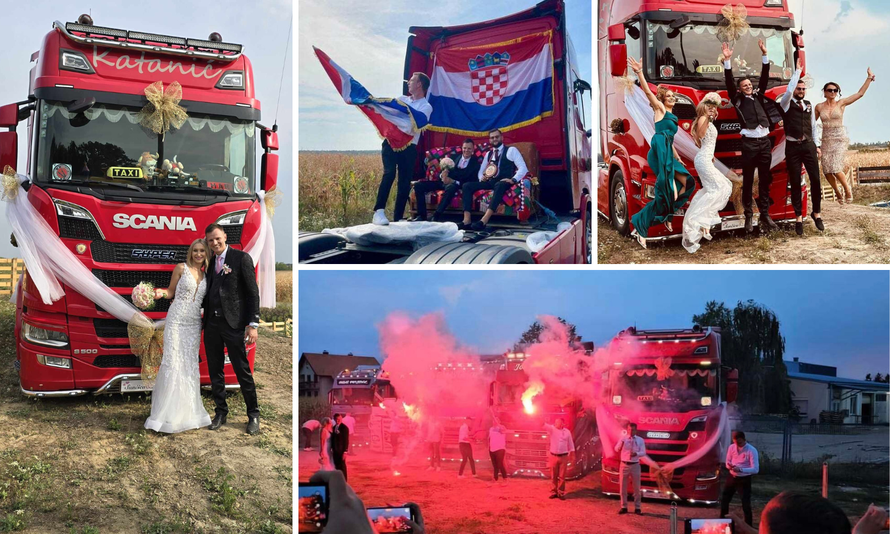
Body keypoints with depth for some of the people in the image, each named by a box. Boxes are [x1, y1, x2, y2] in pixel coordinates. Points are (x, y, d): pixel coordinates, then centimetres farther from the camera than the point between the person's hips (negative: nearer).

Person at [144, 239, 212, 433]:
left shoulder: (206, 275, 11)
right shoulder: (181, 268, -1)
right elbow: (171, 291, 3)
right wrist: (162, 292, -16)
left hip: (194, 323, 4)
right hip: (177, 320, -4)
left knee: (190, 365, 8)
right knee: (173, 363, -7)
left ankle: (188, 412, 15)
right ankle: (168, 413, -1)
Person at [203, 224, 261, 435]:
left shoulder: (241, 258, -4)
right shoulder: (210, 262, 13)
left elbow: (253, 293, -7)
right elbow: (209, 292, 15)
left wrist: (253, 324, -13)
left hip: (233, 323, -5)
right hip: (212, 324, 6)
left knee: (242, 370, -1)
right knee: (215, 371, 10)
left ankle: (253, 414, 11)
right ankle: (221, 412, 22)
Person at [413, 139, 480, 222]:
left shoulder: (475, 163, 4)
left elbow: (472, 181, -10)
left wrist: (454, 181, -23)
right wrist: (442, 174, -15)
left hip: (456, 184, -5)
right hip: (445, 181, 5)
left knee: (451, 187, -43)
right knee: (418, 185, -11)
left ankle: (436, 216, -39)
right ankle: (421, 215, -11)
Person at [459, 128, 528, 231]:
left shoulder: (511, 150, 6)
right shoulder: (488, 154, 23)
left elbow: (523, 168, -5)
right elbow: (480, 171, 25)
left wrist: (513, 180, -21)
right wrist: (482, 178, 0)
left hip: (504, 183, -6)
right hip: (490, 182, 6)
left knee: (499, 185, -42)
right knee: (467, 186, -16)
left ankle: (484, 220, -54)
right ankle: (467, 220, -30)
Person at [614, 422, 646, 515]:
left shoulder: (640, 440, 0)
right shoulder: (623, 439, -1)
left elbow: (643, 452, -6)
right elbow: (616, 449, -13)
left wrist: (636, 454, -27)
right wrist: (620, 445, -36)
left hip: (635, 465, 0)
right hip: (624, 465, 0)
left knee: (637, 487, 6)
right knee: (623, 486, 6)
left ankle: (637, 508, 15)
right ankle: (624, 507, 16)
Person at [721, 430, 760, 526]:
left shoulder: (752, 451, -19)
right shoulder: (732, 447, -3)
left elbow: (756, 469, -22)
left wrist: (740, 469, -34)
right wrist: (730, 466, -18)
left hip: (744, 479, -6)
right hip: (732, 477, 6)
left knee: (746, 504, -3)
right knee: (724, 499, 16)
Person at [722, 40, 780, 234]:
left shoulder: (759, 96, 19)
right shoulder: (738, 100, 8)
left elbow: (764, 78, 13)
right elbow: (729, 83, -2)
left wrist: (765, 55, 8)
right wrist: (727, 61, -10)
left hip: (765, 141, 4)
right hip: (749, 142, -4)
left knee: (765, 180, 6)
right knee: (748, 181, 1)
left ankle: (765, 216, 10)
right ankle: (748, 216, 5)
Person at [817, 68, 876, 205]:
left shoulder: (841, 103, 2)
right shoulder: (819, 107, 6)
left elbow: (860, 93, 1)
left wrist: (869, 78, 0)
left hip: (840, 139, -2)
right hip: (826, 140, 2)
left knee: (836, 169, -17)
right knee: (826, 170, -4)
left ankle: (847, 189, 10)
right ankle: (838, 193, 21)